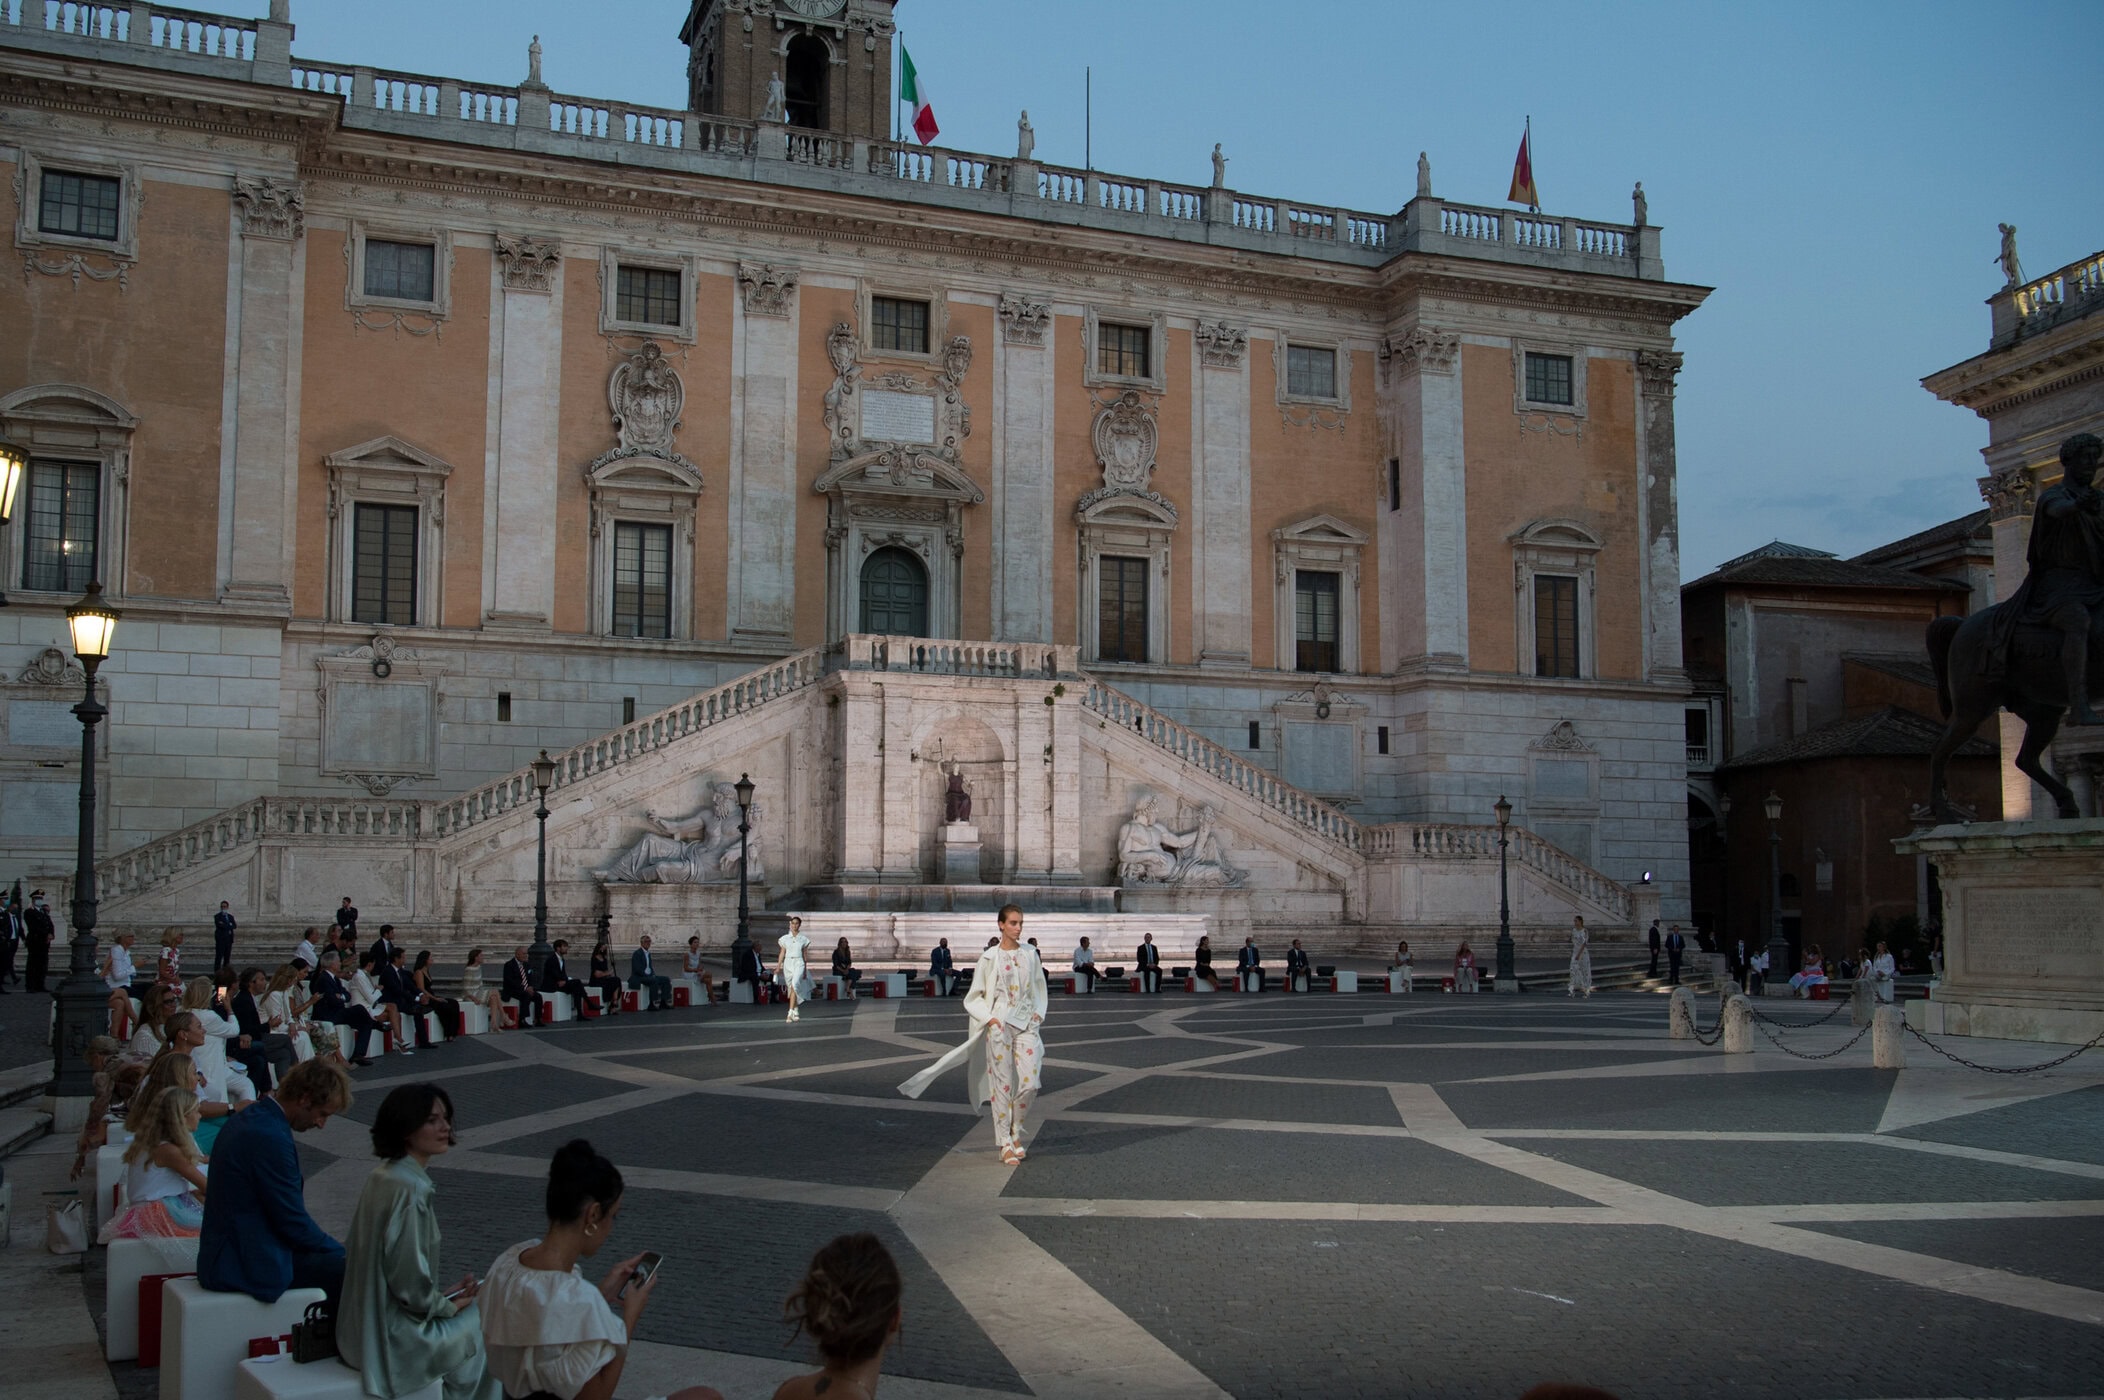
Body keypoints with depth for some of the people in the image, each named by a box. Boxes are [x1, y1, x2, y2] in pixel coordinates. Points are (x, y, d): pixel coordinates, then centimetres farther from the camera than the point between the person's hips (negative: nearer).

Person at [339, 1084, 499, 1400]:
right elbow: (409, 1282, -26)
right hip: (394, 1336, -9)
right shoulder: (411, 1189, -25)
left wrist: (441, 1294, 12)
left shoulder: (382, 1176, 5)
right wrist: (447, 1305, -6)